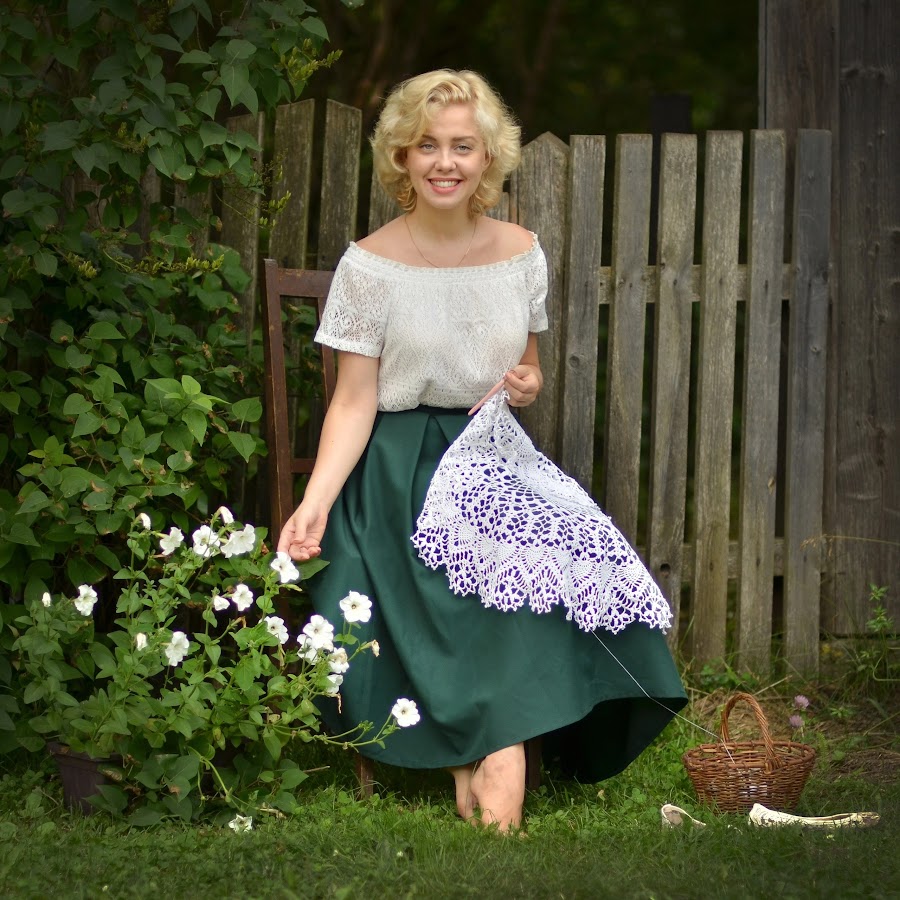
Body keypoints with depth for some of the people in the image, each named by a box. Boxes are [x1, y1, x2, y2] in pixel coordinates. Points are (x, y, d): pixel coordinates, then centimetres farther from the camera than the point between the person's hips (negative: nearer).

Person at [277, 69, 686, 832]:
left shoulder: (521, 253, 7)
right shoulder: (370, 266, -4)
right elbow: (354, 401, -6)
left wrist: (526, 387, -5)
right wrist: (316, 502, -21)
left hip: (496, 462, 4)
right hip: (403, 475, -4)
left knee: (579, 577, -26)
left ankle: (489, 763, -27)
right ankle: (495, 790, -22)